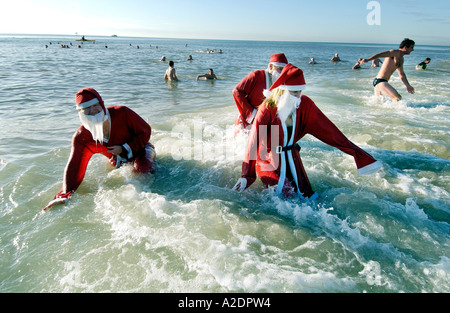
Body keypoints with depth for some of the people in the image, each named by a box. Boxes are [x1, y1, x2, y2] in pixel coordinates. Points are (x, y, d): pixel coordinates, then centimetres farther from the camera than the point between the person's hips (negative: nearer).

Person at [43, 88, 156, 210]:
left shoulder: (122, 113, -27)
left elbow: (145, 131, -15)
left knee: (141, 168, -32)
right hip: (118, 161, 8)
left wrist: (124, 149, -26)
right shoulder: (81, 137, -19)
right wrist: (64, 195, -32)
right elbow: (74, 167, -20)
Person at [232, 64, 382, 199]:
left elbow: (327, 129, -8)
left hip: (291, 157, 5)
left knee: (307, 195, 5)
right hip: (269, 160, -4)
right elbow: (254, 142, -27)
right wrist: (246, 176, -34)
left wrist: (356, 152, -12)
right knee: (288, 194, -14)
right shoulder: (267, 109, -22)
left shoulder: (305, 104, -10)